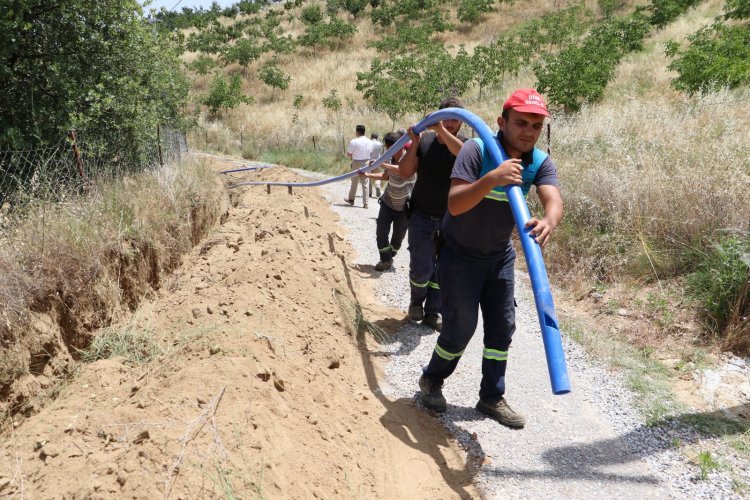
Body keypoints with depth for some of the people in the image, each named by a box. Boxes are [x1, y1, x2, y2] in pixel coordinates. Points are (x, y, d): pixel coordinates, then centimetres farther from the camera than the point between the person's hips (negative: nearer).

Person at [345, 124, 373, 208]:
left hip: (357, 163, -3)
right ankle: (365, 203, 7)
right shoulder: (369, 142, -1)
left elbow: (348, 153, -11)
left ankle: (351, 199, 28)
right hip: (366, 163, 4)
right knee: (365, 184, 7)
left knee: (354, 182, 13)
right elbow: (370, 152, 4)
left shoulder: (354, 141, -16)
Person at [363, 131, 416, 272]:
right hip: (387, 202, 5)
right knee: (381, 232, -4)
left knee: (398, 237, 10)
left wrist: (382, 164, -42)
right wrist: (368, 175, 6)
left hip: (404, 206, -5)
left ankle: (390, 257, 34)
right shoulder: (391, 159, -2)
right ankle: (386, 260, 11)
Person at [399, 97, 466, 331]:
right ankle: (416, 302, 27)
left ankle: (432, 312, 23)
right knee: (421, 268, -2)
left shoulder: (466, 144, -5)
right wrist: (414, 144, -19)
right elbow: (405, 172, -7)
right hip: (422, 217, 0)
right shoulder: (424, 141, -3)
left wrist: (442, 130, -37)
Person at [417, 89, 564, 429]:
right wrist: (492, 178, -50)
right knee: (460, 328, 0)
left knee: (502, 327, 7)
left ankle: (492, 397, 24)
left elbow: (554, 201, -29)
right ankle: (431, 380, 28)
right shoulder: (476, 150, -24)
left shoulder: (541, 163, -10)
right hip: (460, 255, -5)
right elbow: (454, 204, -35)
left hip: (500, 256, 5)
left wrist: (547, 222, -52)